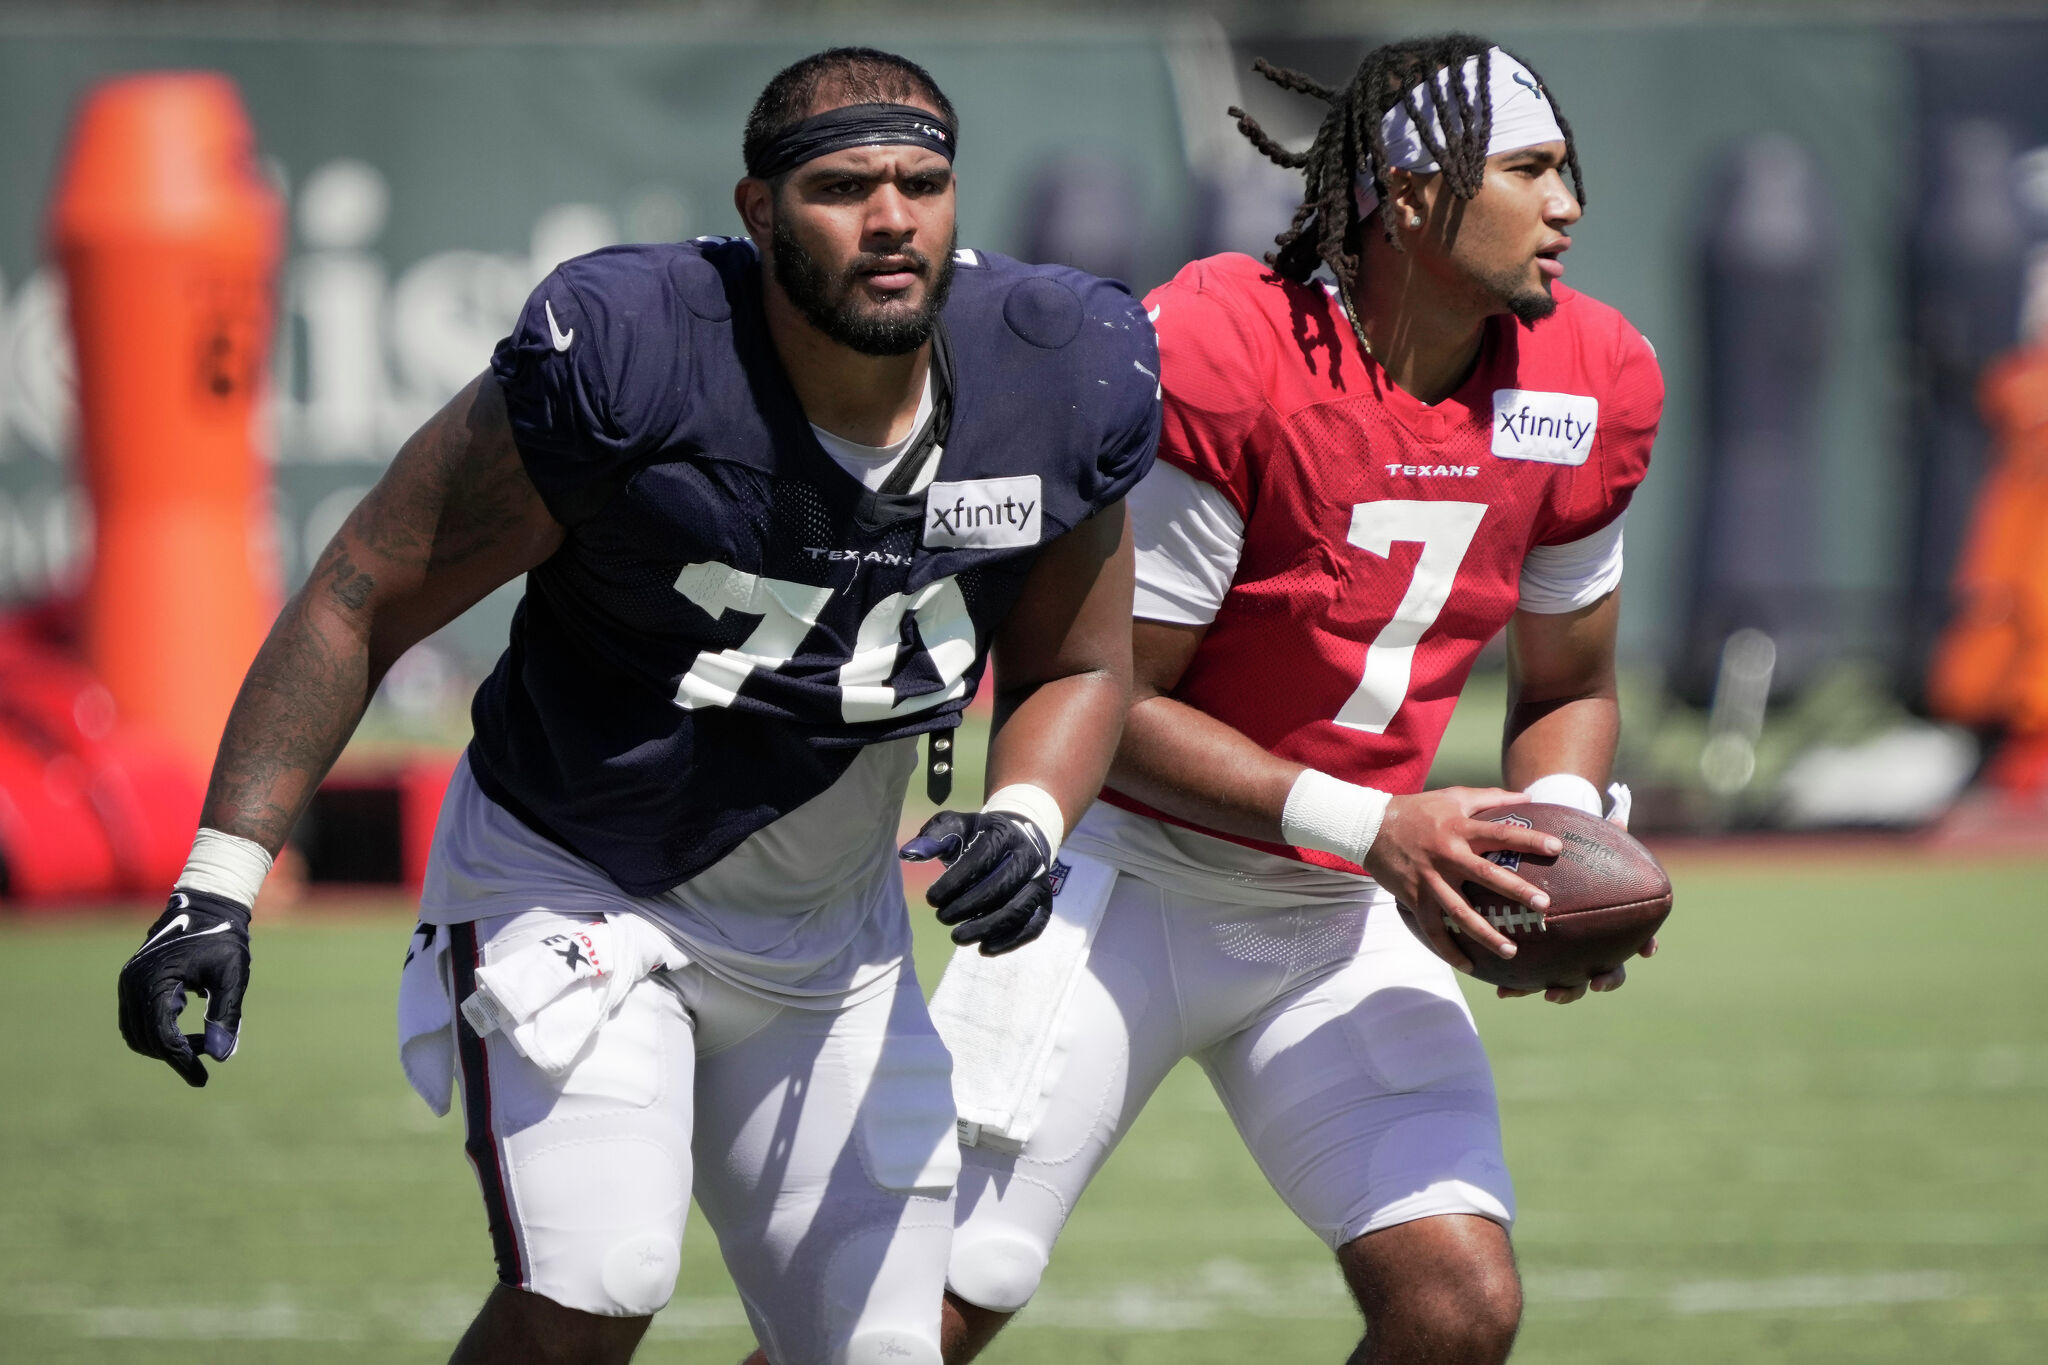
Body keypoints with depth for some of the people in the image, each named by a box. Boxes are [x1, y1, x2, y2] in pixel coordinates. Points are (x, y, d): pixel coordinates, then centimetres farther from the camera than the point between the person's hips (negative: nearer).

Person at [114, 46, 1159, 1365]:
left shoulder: (1054, 380, -11)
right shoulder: (627, 354, -25)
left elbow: (1077, 666, 6)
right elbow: (366, 600, -17)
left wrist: (1026, 821, -16)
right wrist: (218, 884, -22)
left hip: (829, 942, 5)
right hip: (573, 890, -5)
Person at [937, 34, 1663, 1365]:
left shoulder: (1589, 384, -3)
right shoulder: (1218, 356, -22)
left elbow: (1569, 689, 12)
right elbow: (1111, 703, -18)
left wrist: (1557, 841, -10)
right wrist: (1369, 827, -25)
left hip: (1352, 912, 5)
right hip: (1135, 874, -5)